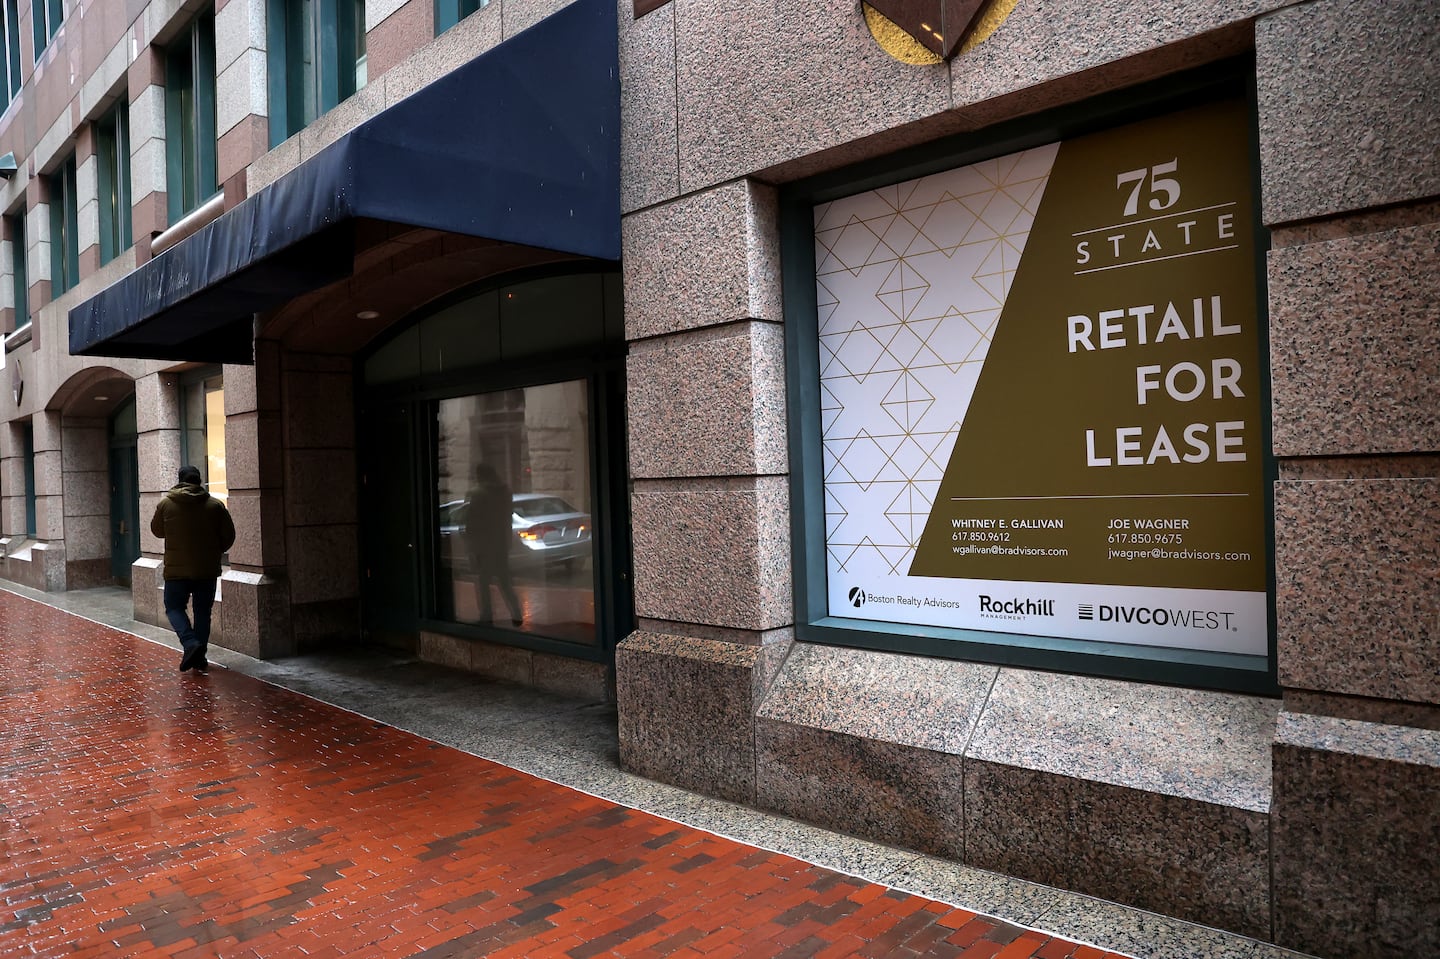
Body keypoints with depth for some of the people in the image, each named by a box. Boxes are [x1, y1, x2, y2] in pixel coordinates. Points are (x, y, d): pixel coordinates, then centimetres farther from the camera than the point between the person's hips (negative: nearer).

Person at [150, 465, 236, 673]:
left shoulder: (166, 504, -3)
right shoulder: (216, 506, -3)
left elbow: (157, 530, 12)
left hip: (177, 570, -1)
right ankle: (199, 658, 13)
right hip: (207, 570, 1)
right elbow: (228, 536, 1)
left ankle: (190, 643, -11)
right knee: (203, 612, 11)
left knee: (174, 608, 12)